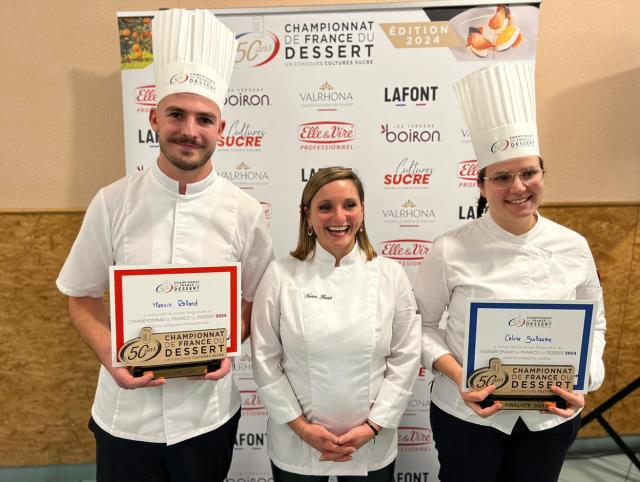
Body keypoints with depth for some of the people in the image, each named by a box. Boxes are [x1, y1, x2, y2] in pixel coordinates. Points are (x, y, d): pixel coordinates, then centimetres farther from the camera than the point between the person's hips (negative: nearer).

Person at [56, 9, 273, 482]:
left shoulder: (244, 212, -9)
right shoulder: (113, 203, -8)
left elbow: (257, 302, 2)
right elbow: (82, 297, 1)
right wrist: (110, 356, -14)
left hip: (207, 411, 0)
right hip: (125, 411, 1)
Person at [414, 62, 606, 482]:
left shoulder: (573, 247, -7)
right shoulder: (451, 251, -16)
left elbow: (593, 325, 4)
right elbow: (424, 325, -7)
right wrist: (458, 376, -21)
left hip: (552, 416, 3)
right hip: (468, 413, -2)